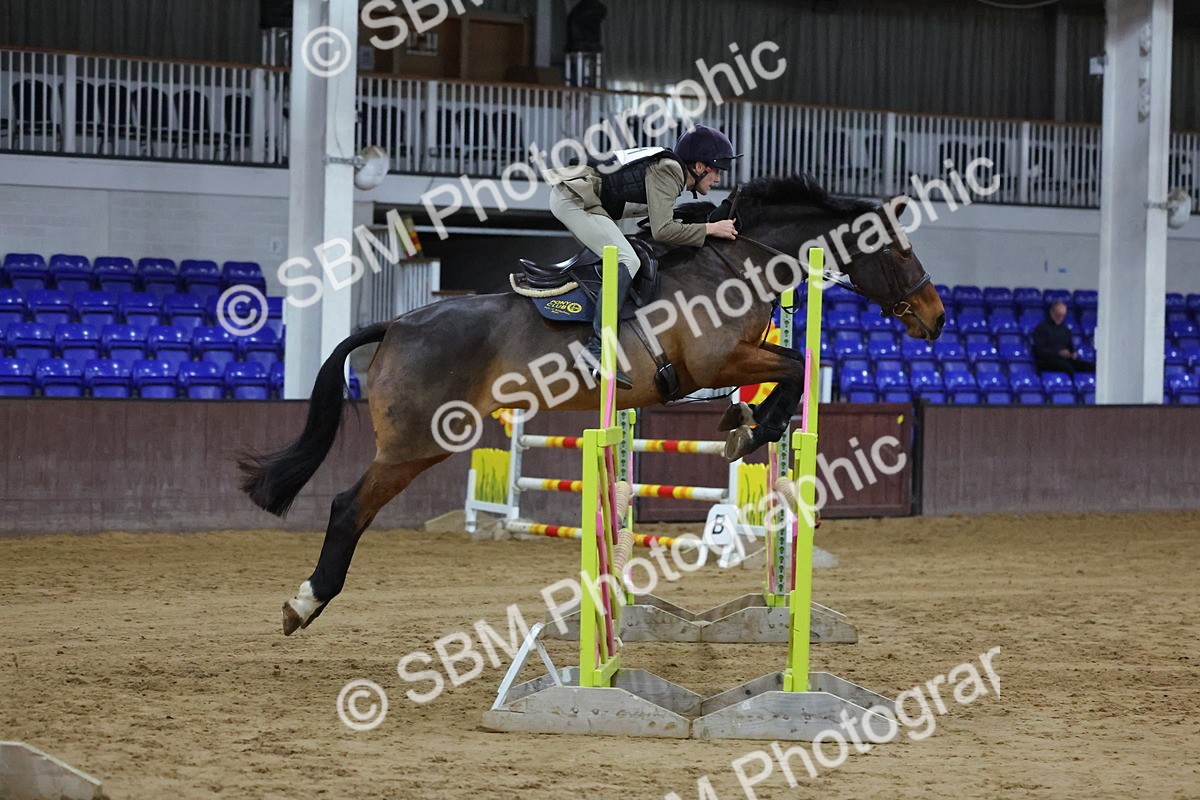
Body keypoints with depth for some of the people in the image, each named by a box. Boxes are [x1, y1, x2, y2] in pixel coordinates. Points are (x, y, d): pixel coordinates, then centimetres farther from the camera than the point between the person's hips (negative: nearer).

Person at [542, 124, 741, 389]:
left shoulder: (669, 167, 18)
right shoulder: (667, 171, -11)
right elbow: (662, 230, -19)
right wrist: (710, 228, -13)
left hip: (568, 193, 11)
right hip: (574, 199, -11)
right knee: (627, 261, -21)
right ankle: (598, 347, -29)